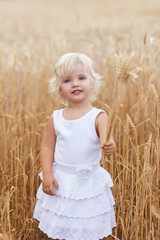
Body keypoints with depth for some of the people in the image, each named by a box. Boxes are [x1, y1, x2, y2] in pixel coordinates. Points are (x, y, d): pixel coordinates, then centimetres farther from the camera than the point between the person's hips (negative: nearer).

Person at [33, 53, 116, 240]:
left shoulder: (98, 117, -11)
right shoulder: (56, 118, -2)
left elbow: (106, 139, -26)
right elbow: (48, 148, 2)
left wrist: (109, 147, -49)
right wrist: (47, 174, -10)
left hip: (89, 184, -2)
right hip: (60, 183, 2)